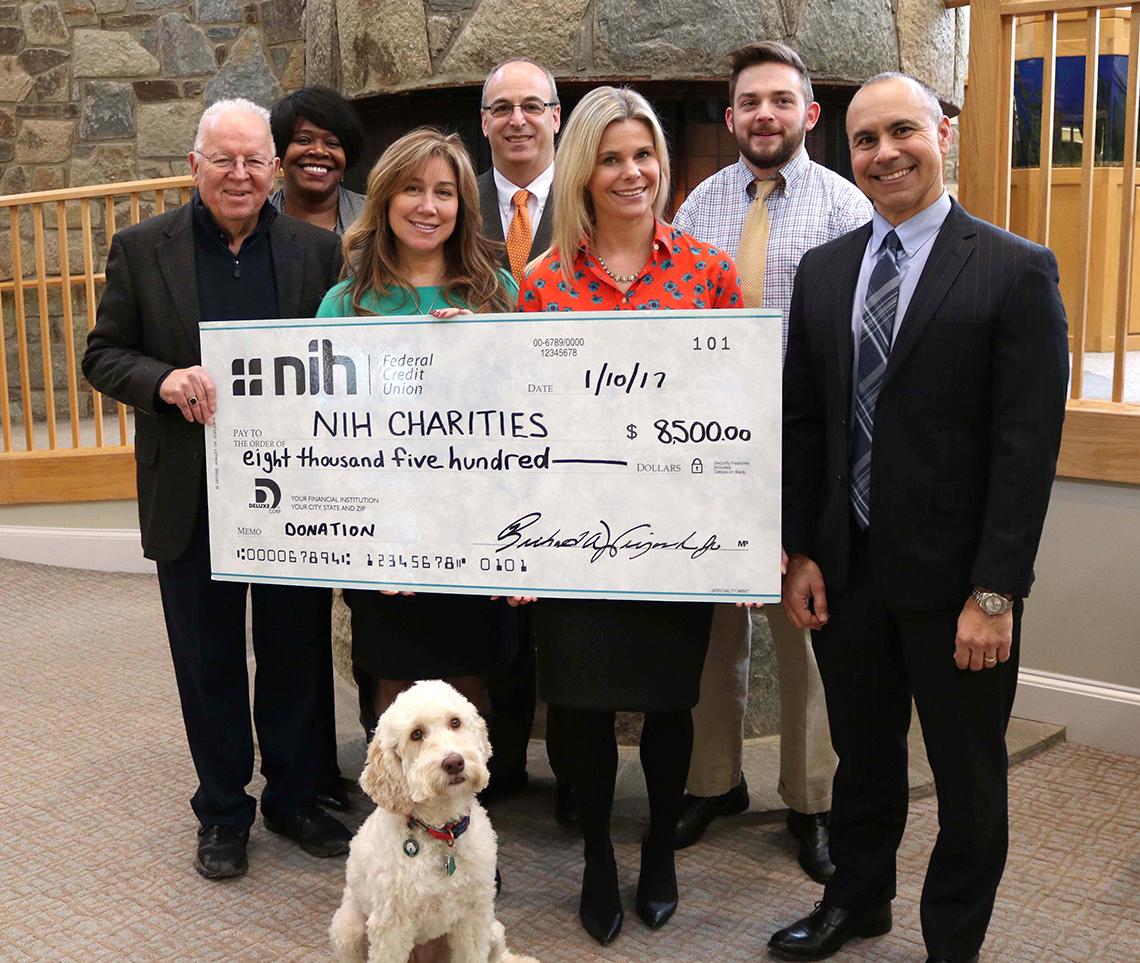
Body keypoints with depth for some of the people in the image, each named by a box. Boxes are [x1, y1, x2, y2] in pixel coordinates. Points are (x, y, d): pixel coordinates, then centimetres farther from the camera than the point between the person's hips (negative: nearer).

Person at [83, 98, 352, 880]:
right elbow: (103, 355, 1)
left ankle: (295, 798, 30)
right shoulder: (142, 250, 0)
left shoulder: (319, 250, 2)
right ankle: (223, 811, 29)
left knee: (299, 653, 12)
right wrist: (164, 381, -19)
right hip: (192, 496, 0)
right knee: (209, 661, 11)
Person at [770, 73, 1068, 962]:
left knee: (968, 776, 12)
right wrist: (800, 553, 3)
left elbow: (1028, 446, -13)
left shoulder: (1016, 270, -9)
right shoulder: (824, 270, 6)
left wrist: (996, 591, -16)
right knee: (862, 754, 20)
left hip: (955, 579, -4)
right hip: (847, 570, 4)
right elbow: (802, 422, 8)